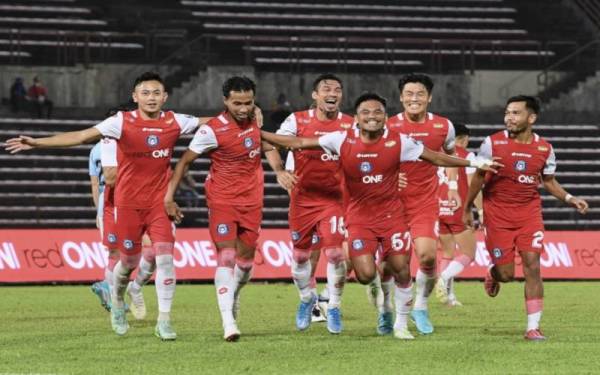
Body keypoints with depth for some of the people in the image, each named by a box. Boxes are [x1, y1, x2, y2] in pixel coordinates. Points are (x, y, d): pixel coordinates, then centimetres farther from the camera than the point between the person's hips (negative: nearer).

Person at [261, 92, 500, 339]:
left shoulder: (398, 142, -8)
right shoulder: (343, 140, -8)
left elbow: (435, 157, 1)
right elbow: (299, 143, -4)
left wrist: (473, 163, -1)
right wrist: (260, 135, -6)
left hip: (391, 215, 1)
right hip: (359, 217, -1)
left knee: (401, 270, -3)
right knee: (365, 275, -13)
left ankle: (401, 324, 18)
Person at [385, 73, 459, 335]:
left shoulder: (443, 126, 1)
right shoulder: (389, 126, -5)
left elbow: (450, 154, 20)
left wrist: (452, 186, 11)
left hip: (426, 202, 0)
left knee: (427, 255, -16)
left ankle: (421, 307, 6)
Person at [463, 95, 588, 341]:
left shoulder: (544, 148, -1)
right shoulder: (493, 143, -8)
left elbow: (549, 181, 13)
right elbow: (478, 177, 3)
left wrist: (568, 198, -3)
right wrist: (467, 209, 8)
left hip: (529, 212, 1)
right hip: (497, 213, -1)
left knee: (532, 265, -10)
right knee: (506, 273, -1)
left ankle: (533, 327, -4)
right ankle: (493, 274, 39)